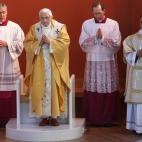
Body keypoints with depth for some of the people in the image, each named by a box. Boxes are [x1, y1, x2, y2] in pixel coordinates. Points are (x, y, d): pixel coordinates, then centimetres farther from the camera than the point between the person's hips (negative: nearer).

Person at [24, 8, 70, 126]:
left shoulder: (60, 27, 0)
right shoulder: (34, 28, 5)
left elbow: (65, 42, -8)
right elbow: (27, 43, 1)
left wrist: (50, 42, -17)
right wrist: (39, 43, -15)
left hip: (55, 63, -1)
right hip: (39, 63, 1)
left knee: (54, 88, -2)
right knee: (40, 89, -1)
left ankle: (54, 116, 6)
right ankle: (44, 116, 6)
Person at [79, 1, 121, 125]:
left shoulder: (113, 24, 1)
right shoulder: (86, 24, 4)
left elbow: (116, 44, -6)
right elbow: (82, 44, -3)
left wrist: (103, 37, -15)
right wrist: (95, 37, -14)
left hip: (109, 62, 0)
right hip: (92, 62, 1)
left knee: (109, 90, 1)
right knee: (92, 90, 0)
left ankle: (108, 118, 10)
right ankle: (93, 118, 8)